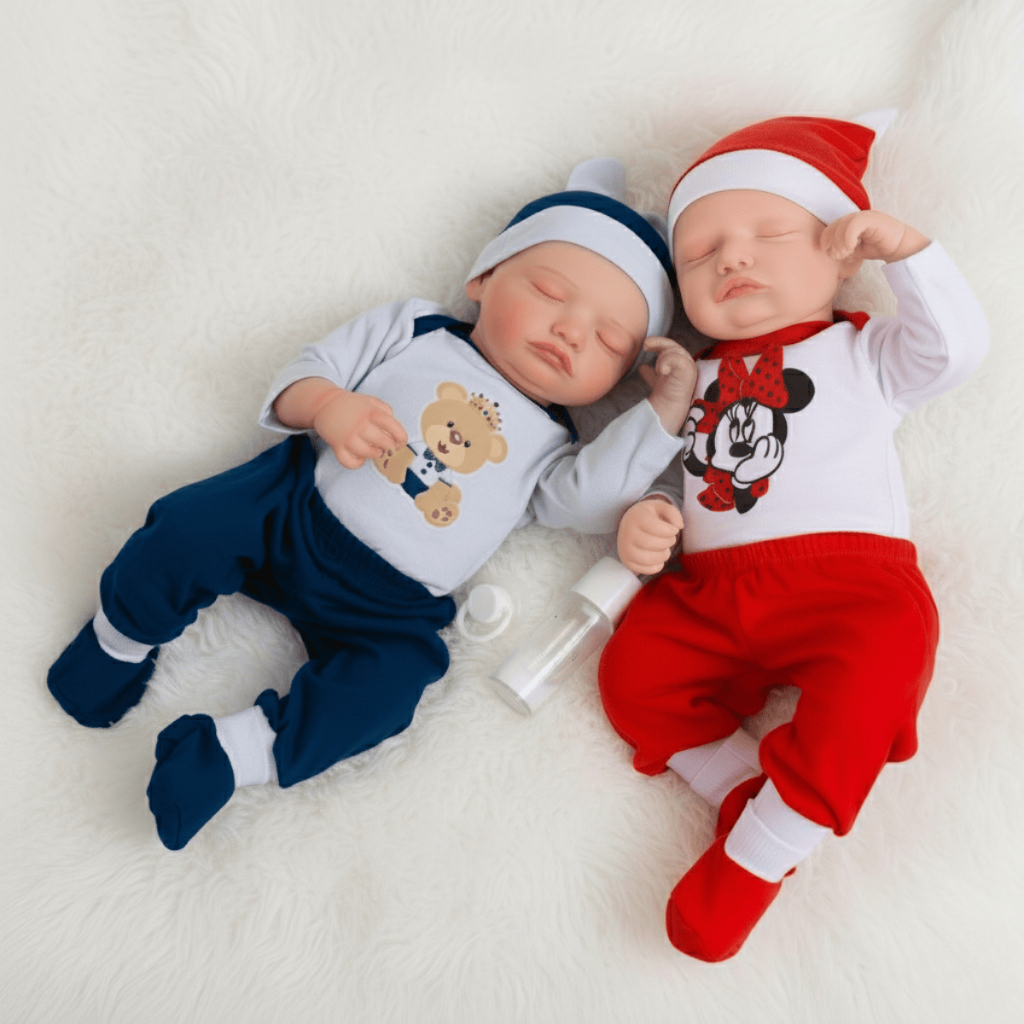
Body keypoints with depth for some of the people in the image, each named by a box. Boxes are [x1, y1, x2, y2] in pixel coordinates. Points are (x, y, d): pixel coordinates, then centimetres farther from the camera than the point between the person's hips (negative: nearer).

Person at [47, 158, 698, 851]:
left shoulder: (546, 445, 6)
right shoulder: (415, 332, 3)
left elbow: (590, 498, -14)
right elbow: (306, 371, 1)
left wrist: (665, 410, -17)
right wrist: (326, 404, -23)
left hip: (387, 604, 0)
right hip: (293, 504, 0)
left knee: (388, 683, -23)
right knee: (186, 532, -15)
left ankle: (234, 754, -9)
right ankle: (122, 637, 15)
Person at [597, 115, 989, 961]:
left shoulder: (861, 352, 15)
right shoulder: (692, 378, 24)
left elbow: (957, 345, -1)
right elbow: (667, 473, 23)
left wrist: (903, 247, -2)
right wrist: (645, 520, 1)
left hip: (847, 578, -3)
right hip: (710, 593, 4)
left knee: (884, 649, -33)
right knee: (633, 669, -16)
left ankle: (760, 854, -23)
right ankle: (749, 791, -12)